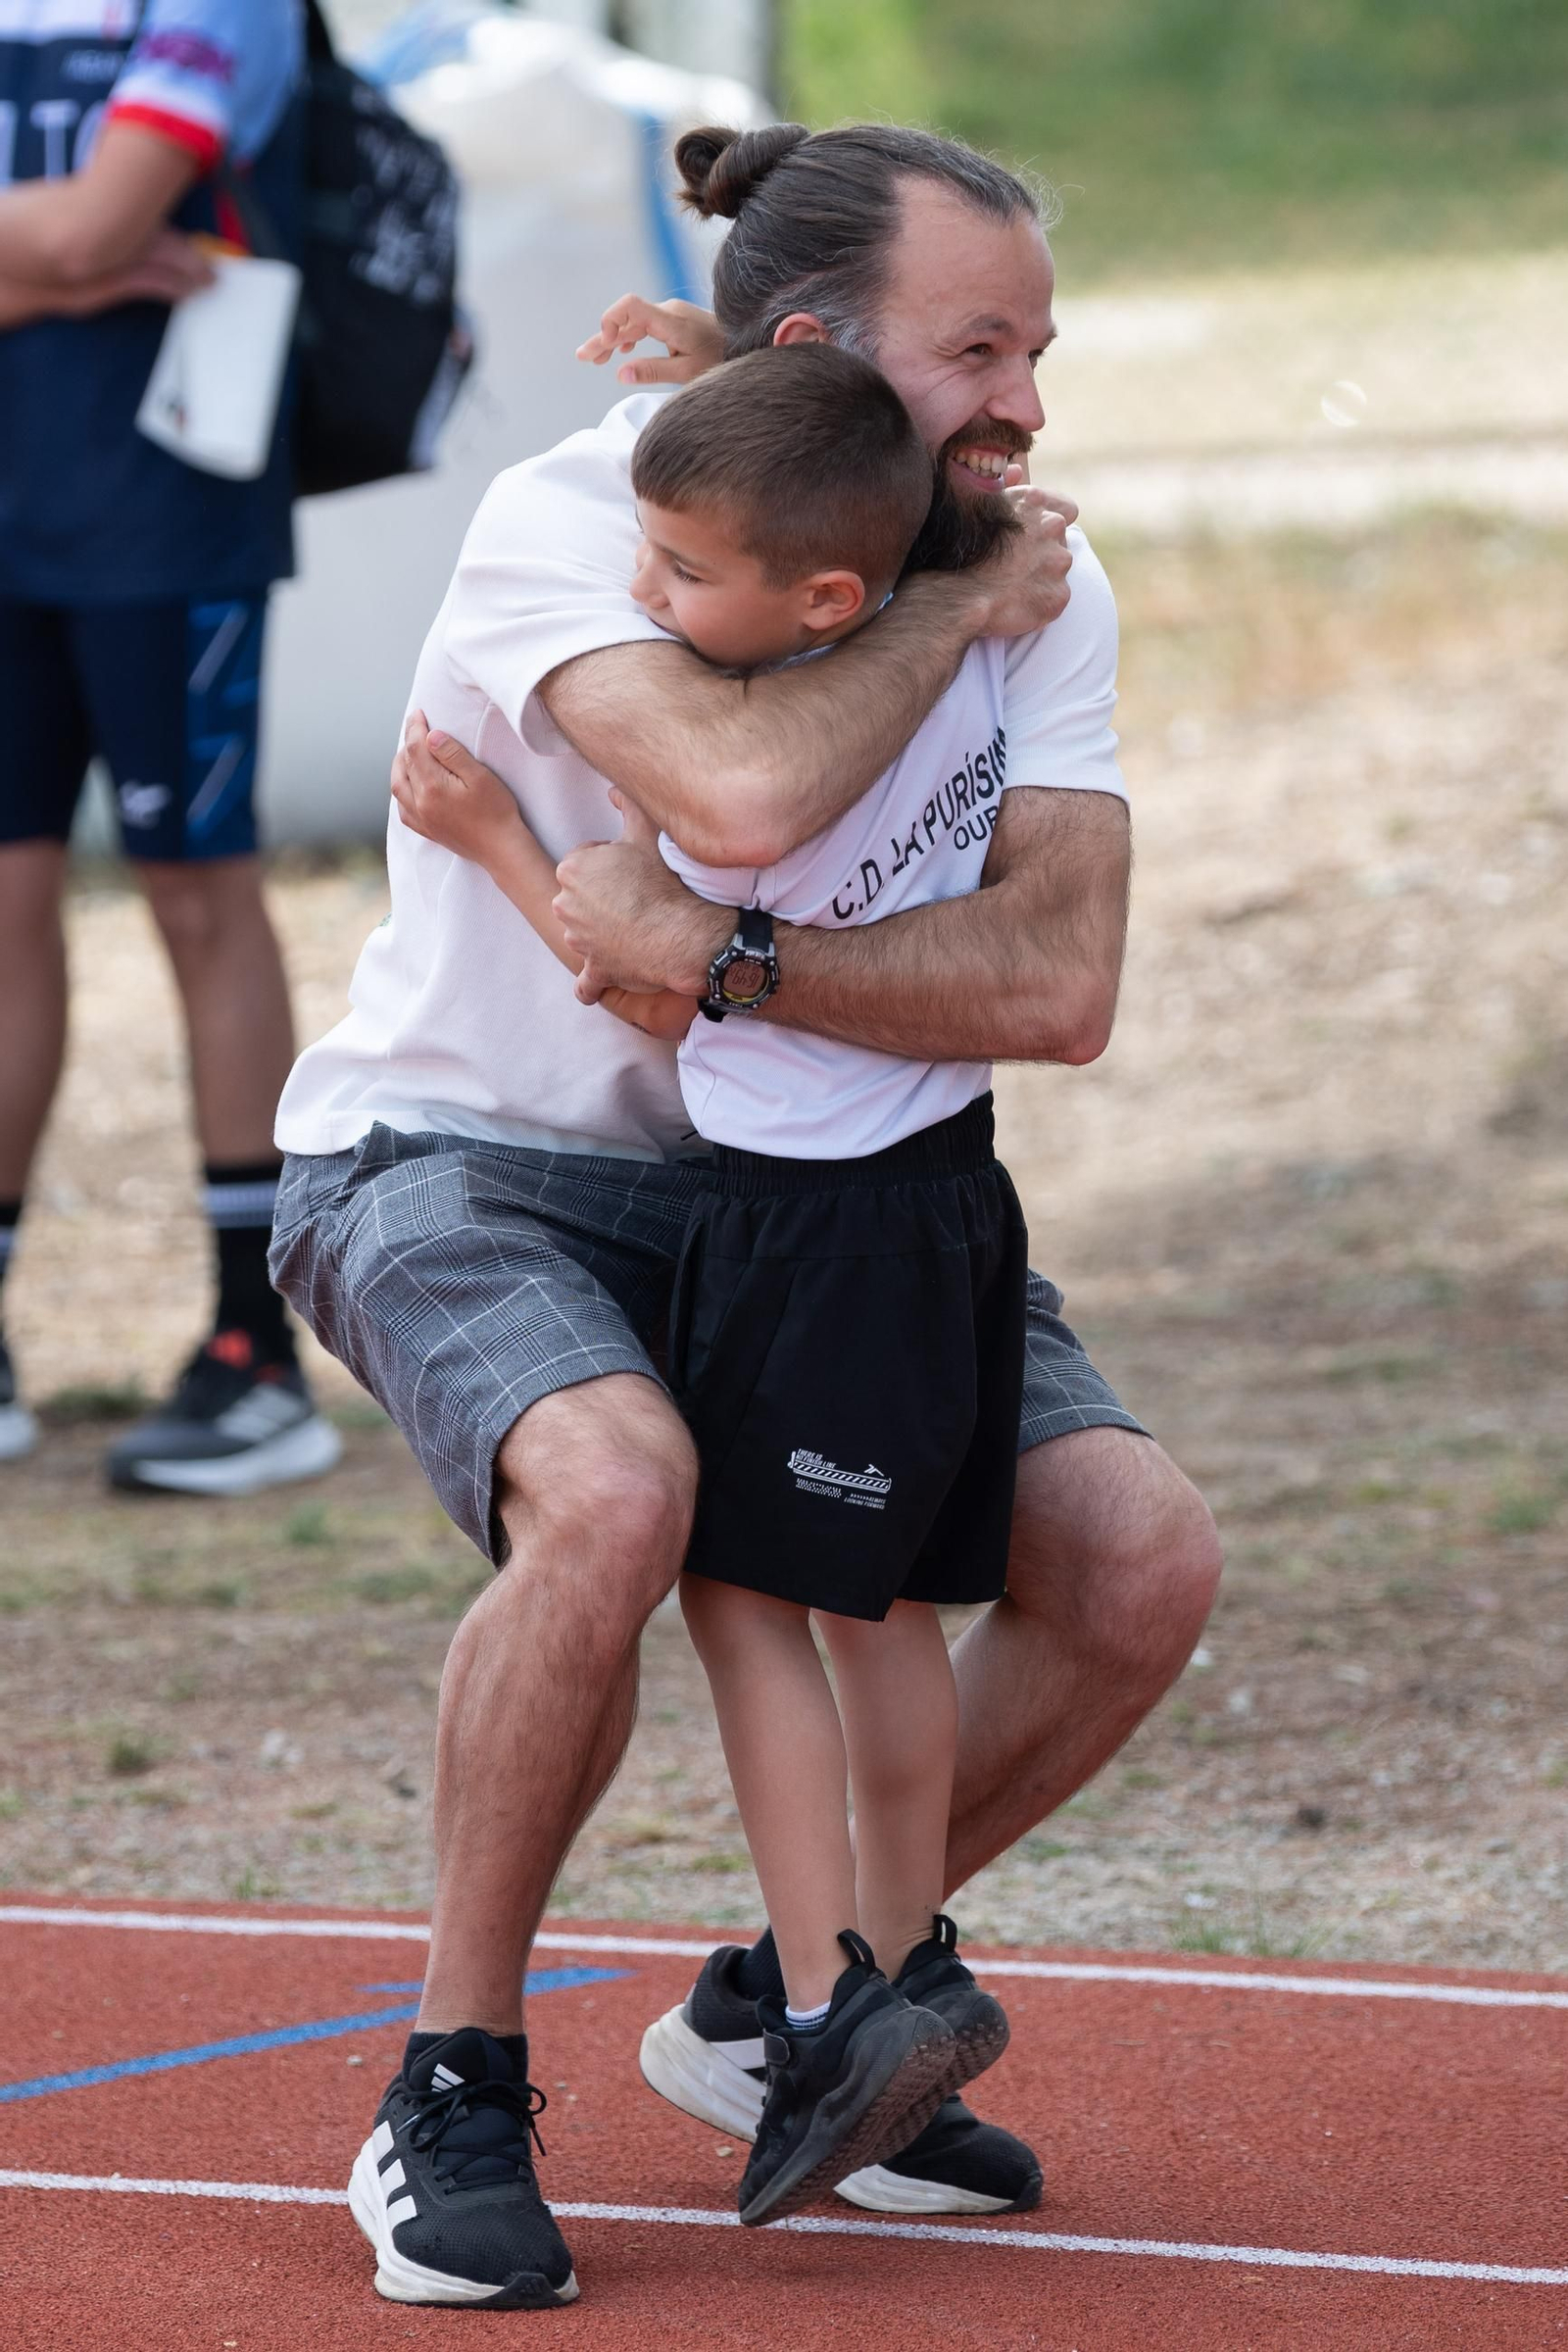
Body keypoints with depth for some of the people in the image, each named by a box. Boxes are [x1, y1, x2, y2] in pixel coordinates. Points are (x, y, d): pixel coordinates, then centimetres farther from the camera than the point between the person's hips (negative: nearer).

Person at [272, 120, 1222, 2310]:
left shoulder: (1043, 585, -8)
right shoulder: (565, 527, -22)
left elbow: (1059, 984, -22)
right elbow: (745, 790, -42)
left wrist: (719, 957, -34)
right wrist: (948, 608, -25)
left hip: (792, 1189, 6)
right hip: (461, 1157, -5)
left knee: (1140, 1558, -12)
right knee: (614, 1492, -38)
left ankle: (781, 2010, 10)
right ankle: (458, 2090, -17)